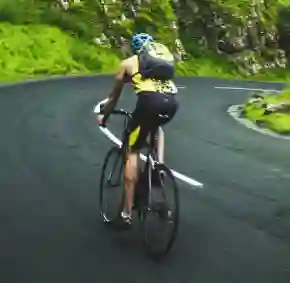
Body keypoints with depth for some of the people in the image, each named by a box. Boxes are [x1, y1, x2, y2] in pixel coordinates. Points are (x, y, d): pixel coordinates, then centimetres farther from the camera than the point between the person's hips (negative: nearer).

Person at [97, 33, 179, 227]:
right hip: (172, 102, 4)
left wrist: (104, 114, 51)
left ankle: (127, 212, 8)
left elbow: (115, 95, 35)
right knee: (158, 127, 39)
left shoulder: (128, 63, 25)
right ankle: (160, 165, 18)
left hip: (150, 100, -4)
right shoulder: (166, 55, 34)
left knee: (132, 153, 9)